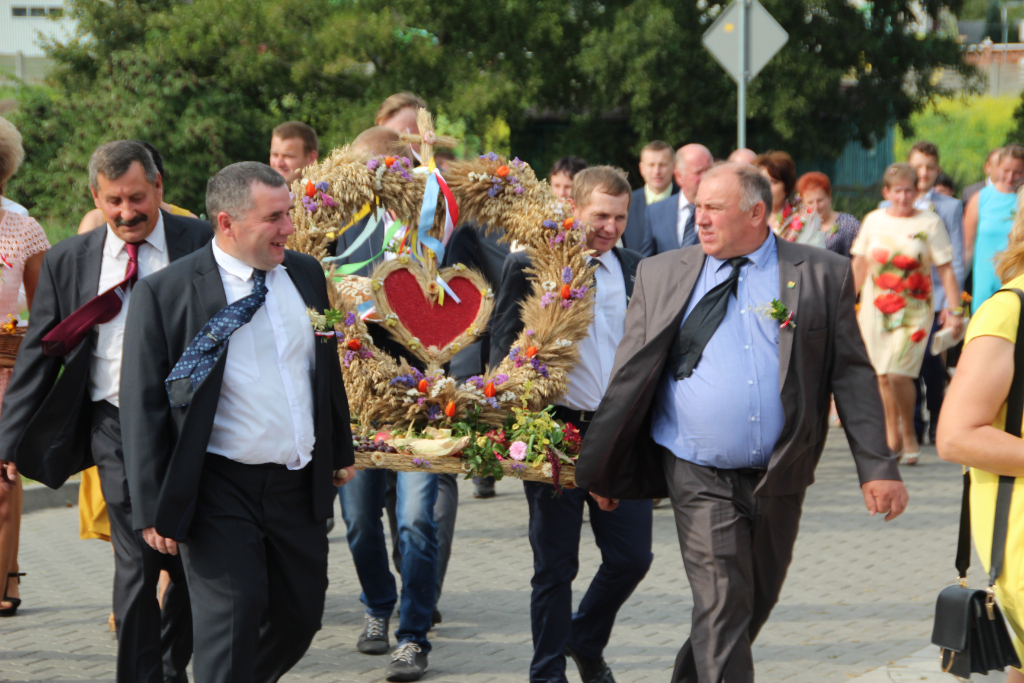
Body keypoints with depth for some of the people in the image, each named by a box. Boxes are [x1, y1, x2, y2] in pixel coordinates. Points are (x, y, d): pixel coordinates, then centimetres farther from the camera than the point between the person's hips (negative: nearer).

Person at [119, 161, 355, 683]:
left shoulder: (305, 274, 7)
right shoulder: (164, 293, -10)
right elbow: (143, 406, -9)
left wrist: (341, 451, 21)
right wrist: (153, 508, -11)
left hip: (299, 484, 6)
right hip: (221, 488, -6)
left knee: (300, 618, 11)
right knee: (232, 623, -9)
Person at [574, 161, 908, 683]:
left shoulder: (822, 275, 2)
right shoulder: (661, 275, 4)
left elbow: (852, 375, 1)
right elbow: (628, 376, 6)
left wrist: (878, 468, -5)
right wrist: (600, 469, 6)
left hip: (779, 479, 2)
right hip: (699, 478, -2)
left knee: (755, 607, 14)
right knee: (722, 609, -9)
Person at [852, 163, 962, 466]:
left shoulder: (930, 222, -1)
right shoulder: (873, 220, 7)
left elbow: (946, 270, 0)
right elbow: (859, 266, 15)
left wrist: (955, 310, -6)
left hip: (914, 309, -3)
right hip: (876, 308, 3)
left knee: (899, 373, -16)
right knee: (883, 375, 4)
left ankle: (908, 432, 4)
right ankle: (892, 437, 18)